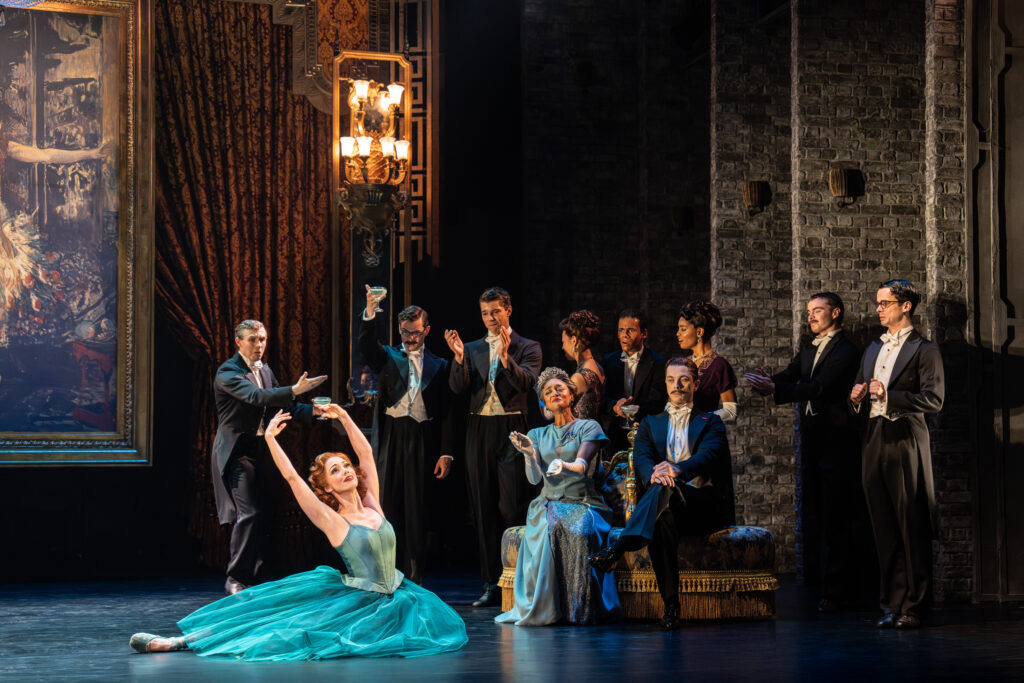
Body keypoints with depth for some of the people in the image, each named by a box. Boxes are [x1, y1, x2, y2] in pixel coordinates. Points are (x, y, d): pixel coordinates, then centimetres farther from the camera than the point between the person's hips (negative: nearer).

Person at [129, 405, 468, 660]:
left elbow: (366, 453, 10)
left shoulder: (372, 506, 5)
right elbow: (291, 477, -16)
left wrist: (344, 417, 8)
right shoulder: (332, 520, -9)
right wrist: (270, 438, -15)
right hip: (355, 598, -5)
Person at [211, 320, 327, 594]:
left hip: (260, 451, 8)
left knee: (259, 515, 7)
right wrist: (294, 390, -39)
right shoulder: (228, 372, -12)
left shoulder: (266, 371, 14)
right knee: (249, 513, -16)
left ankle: (253, 577, 14)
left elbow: (282, 405, 16)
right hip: (236, 452, -8)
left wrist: (313, 410, -2)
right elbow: (255, 396, -28)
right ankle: (235, 580, -10)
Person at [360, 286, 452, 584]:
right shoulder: (388, 357, 13)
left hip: (421, 442, 0)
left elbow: (445, 413, 9)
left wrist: (446, 453, 1)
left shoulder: (438, 366, 12)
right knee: (387, 505, -2)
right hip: (390, 439, 0)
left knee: (415, 510, 1)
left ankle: (414, 578, 6)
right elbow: (366, 346, -9)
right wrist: (370, 314, -26)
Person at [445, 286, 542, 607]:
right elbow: (458, 387, 3)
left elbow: (526, 382, -12)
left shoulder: (527, 348, 5)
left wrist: (505, 356, -25)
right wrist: (459, 358, -13)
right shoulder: (473, 349, 15)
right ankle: (491, 584, 10)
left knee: (513, 506, -9)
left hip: (511, 428, -4)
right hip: (479, 430, 4)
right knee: (485, 509, 5)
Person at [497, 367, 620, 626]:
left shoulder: (589, 427, 8)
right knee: (549, 527, -34)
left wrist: (564, 464, -34)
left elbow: (582, 464, -11)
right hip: (549, 503, 2)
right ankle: (541, 607, -31)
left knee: (579, 530, -36)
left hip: (583, 504, -2)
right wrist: (529, 456, -17)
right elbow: (534, 478, 4)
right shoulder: (538, 435, 18)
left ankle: (579, 608, -32)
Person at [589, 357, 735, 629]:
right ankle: (670, 604, -44)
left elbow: (709, 455, -7)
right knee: (661, 519, -40)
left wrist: (678, 470, -32)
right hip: (668, 503, 1)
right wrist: (653, 474, -24)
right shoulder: (650, 425, 25)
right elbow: (641, 459, 4)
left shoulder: (711, 422, 16)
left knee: (666, 490, -38)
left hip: (703, 507, -1)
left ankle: (617, 548, -51)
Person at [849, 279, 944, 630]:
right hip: (875, 441, 7)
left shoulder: (924, 349, -1)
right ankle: (894, 603, 10)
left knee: (912, 528, -5)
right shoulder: (873, 349, 21)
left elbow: (934, 398, -11)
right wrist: (857, 398, 4)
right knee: (884, 528, 6)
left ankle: (915, 606, 0)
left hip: (906, 440, -6)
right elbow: (859, 389, 28)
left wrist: (888, 396, -18)